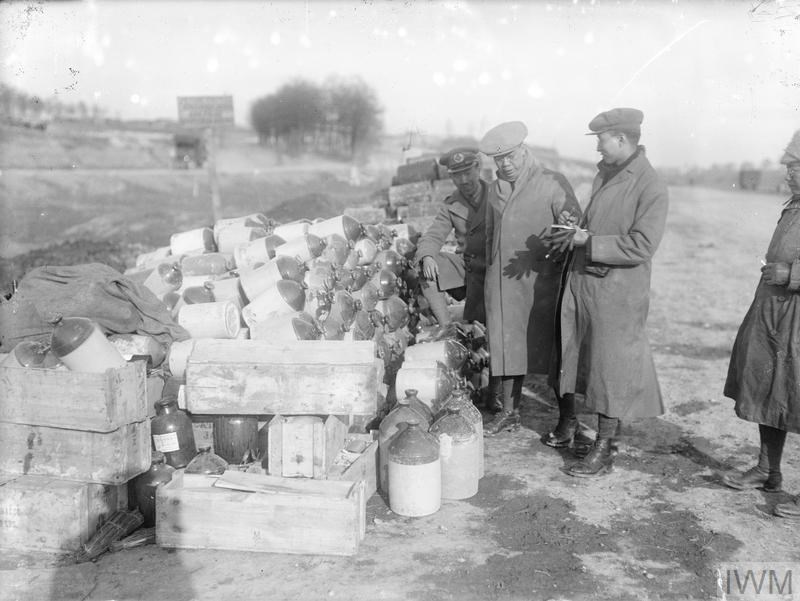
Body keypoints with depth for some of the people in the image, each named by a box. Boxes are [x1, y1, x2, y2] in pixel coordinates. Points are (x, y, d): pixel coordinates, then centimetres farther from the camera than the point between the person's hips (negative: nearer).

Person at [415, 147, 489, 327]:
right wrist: (427, 257, -28)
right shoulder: (451, 205, 5)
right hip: (465, 264, 4)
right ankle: (446, 326, -14)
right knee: (426, 268, -19)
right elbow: (433, 236, -3)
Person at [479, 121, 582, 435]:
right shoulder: (496, 189, 13)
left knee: (551, 349, 1)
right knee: (505, 346, 9)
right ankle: (508, 412, 22)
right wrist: (490, 273, 19)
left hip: (540, 282, -5)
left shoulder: (552, 184, -6)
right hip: (502, 282, 5)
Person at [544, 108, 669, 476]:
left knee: (611, 366, 1)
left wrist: (588, 241, -20)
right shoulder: (604, 172, 9)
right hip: (580, 277, 8)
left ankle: (603, 451, 12)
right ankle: (567, 418, 37)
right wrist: (574, 233, 5)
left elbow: (641, 246, -20)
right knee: (568, 350, 17)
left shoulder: (651, 188, -14)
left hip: (617, 289, -8)